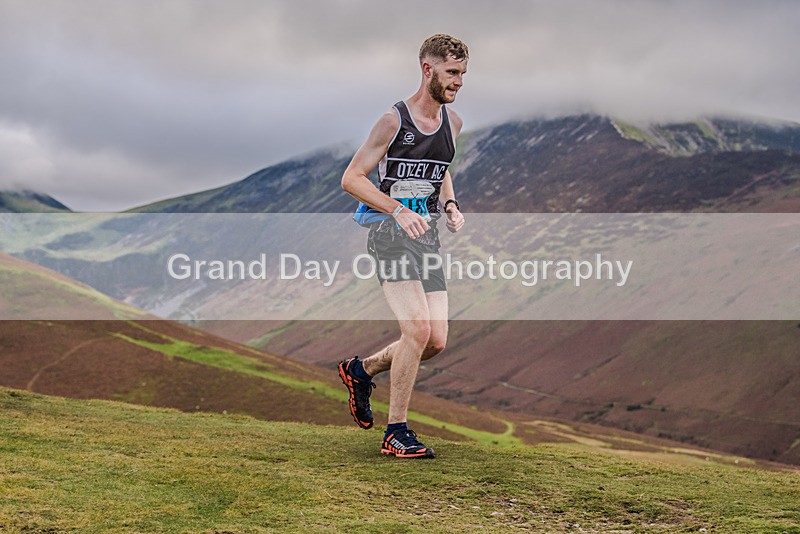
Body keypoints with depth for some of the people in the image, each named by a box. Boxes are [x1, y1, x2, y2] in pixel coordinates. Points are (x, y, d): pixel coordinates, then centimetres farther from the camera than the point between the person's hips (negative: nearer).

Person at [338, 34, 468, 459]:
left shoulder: (453, 122, 12)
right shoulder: (393, 120, -9)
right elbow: (351, 178, -8)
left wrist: (450, 206, 10)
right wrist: (398, 210, -21)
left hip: (428, 236, 7)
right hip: (392, 233, -7)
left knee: (437, 341, 1)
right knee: (418, 329, -18)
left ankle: (360, 370, 26)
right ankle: (396, 433, -6)